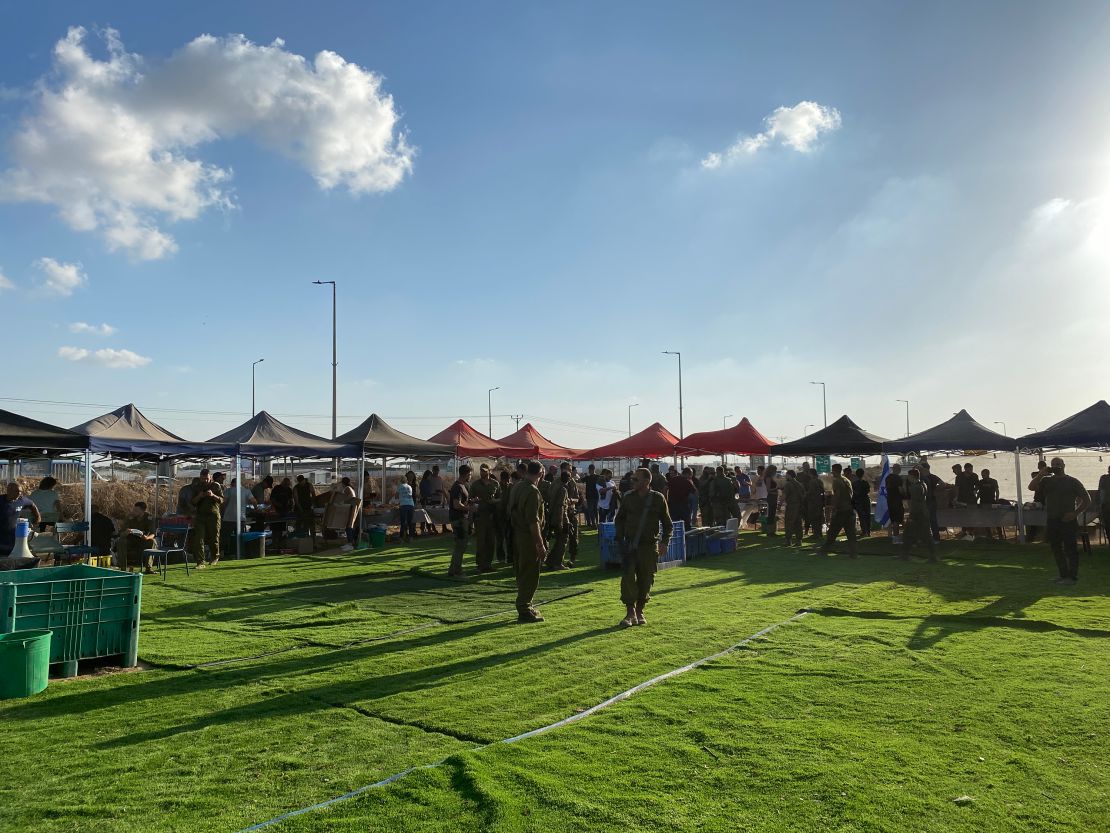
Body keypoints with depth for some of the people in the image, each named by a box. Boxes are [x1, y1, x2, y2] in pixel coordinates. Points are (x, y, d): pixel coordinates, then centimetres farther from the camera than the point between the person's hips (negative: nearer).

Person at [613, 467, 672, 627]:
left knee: (645, 581, 6)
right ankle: (630, 613, -3)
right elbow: (620, 519, 16)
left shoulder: (658, 499, -1)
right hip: (630, 545, 1)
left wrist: (664, 542, -3)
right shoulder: (629, 498, 3)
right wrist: (620, 537, 4)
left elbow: (667, 523, 7)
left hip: (649, 546, -1)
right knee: (627, 578, -11)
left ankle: (639, 611, 23)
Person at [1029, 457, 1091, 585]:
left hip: (1068, 521, -5)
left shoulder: (1072, 481, 0)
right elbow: (1031, 487, -5)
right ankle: (1063, 575, 21)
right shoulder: (1046, 480, 10)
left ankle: (1072, 577, 1)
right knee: (1056, 549, 11)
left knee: (1070, 549, -4)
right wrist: (1041, 474, -11)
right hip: (1052, 521, 5)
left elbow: (1087, 500, 0)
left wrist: (1075, 513, -11)